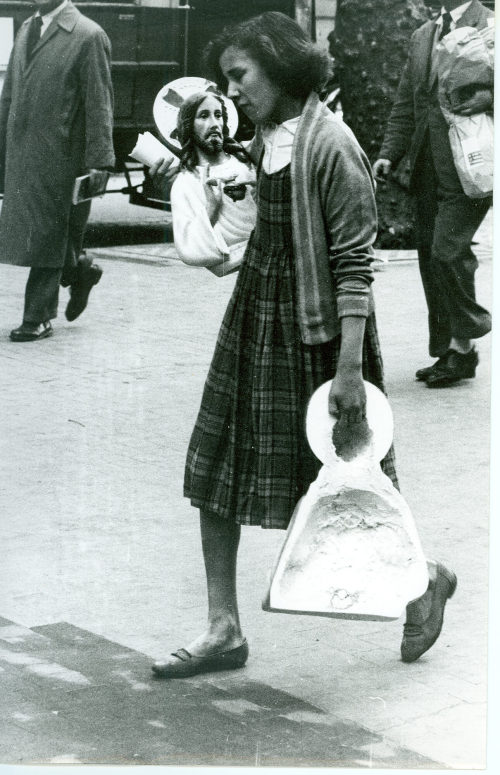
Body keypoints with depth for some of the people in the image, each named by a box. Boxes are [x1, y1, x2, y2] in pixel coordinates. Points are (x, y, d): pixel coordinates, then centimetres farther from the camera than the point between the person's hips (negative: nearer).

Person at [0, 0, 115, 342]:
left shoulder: (89, 36, -10)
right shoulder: (27, 30, 13)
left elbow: (99, 104, -12)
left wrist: (99, 160, -16)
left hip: (59, 156, -7)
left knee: (45, 235, 0)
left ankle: (39, 318, 9)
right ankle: (79, 271, 34)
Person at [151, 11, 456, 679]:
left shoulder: (331, 147, -19)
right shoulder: (267, 137, 6)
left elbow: (355, 263, -21)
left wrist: (351, 367, -25)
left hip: (316, 325, -8)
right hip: (257, 313, 8)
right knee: (215, 470, 5)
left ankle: (424, 579, 29)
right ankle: (224, 630, 14)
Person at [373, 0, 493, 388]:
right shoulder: (422, 36, 17)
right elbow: (405, 104, 17)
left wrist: (489, 97, -25)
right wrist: (390, 153, 7)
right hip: (429, 170, 7)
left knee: (448, 251, -14)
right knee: (430, 257, 8)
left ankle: (463, 345, 1)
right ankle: (447, 352, 17)